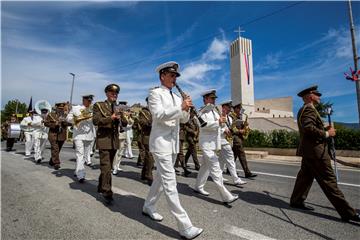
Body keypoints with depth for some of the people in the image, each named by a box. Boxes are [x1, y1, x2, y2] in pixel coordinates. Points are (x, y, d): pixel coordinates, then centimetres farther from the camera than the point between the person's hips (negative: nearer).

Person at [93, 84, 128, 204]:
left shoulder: (118, 108, 14)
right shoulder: (99, 105, 2)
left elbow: (124, 124, 6)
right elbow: (95, 121, -12)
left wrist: (123, 118, -15)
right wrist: (110, 118, -23)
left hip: (114, 141, 5)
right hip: (104, 140, -5)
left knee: (108, 166, 15)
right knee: (106, 167, -9)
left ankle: (101, 187, 32)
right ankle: (107, 192, 0)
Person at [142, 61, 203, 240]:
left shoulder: (176, 97, 18)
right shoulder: (155, 93, -4)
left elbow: (183, 120, 13)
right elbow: (158, 115, -20)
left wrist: (186, 109, -6)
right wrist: (181, 107, -25)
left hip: (173, 143, 8)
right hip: (161, 143, -8)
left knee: (161, 177, 17)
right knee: (170, 183, -6)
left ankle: (148, 207, 38)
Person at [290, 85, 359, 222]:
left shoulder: (303, 110, 18)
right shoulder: (309, 109, -14)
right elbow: (308, 128, -28)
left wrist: (325, 129, 8)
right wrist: (327, 134, -16)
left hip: (309, 151, 10)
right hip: (315, 151, -10)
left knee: (305, 176, 15)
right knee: (328, 180, -3)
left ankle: (296, 201, 23)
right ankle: (347, 213, 6)